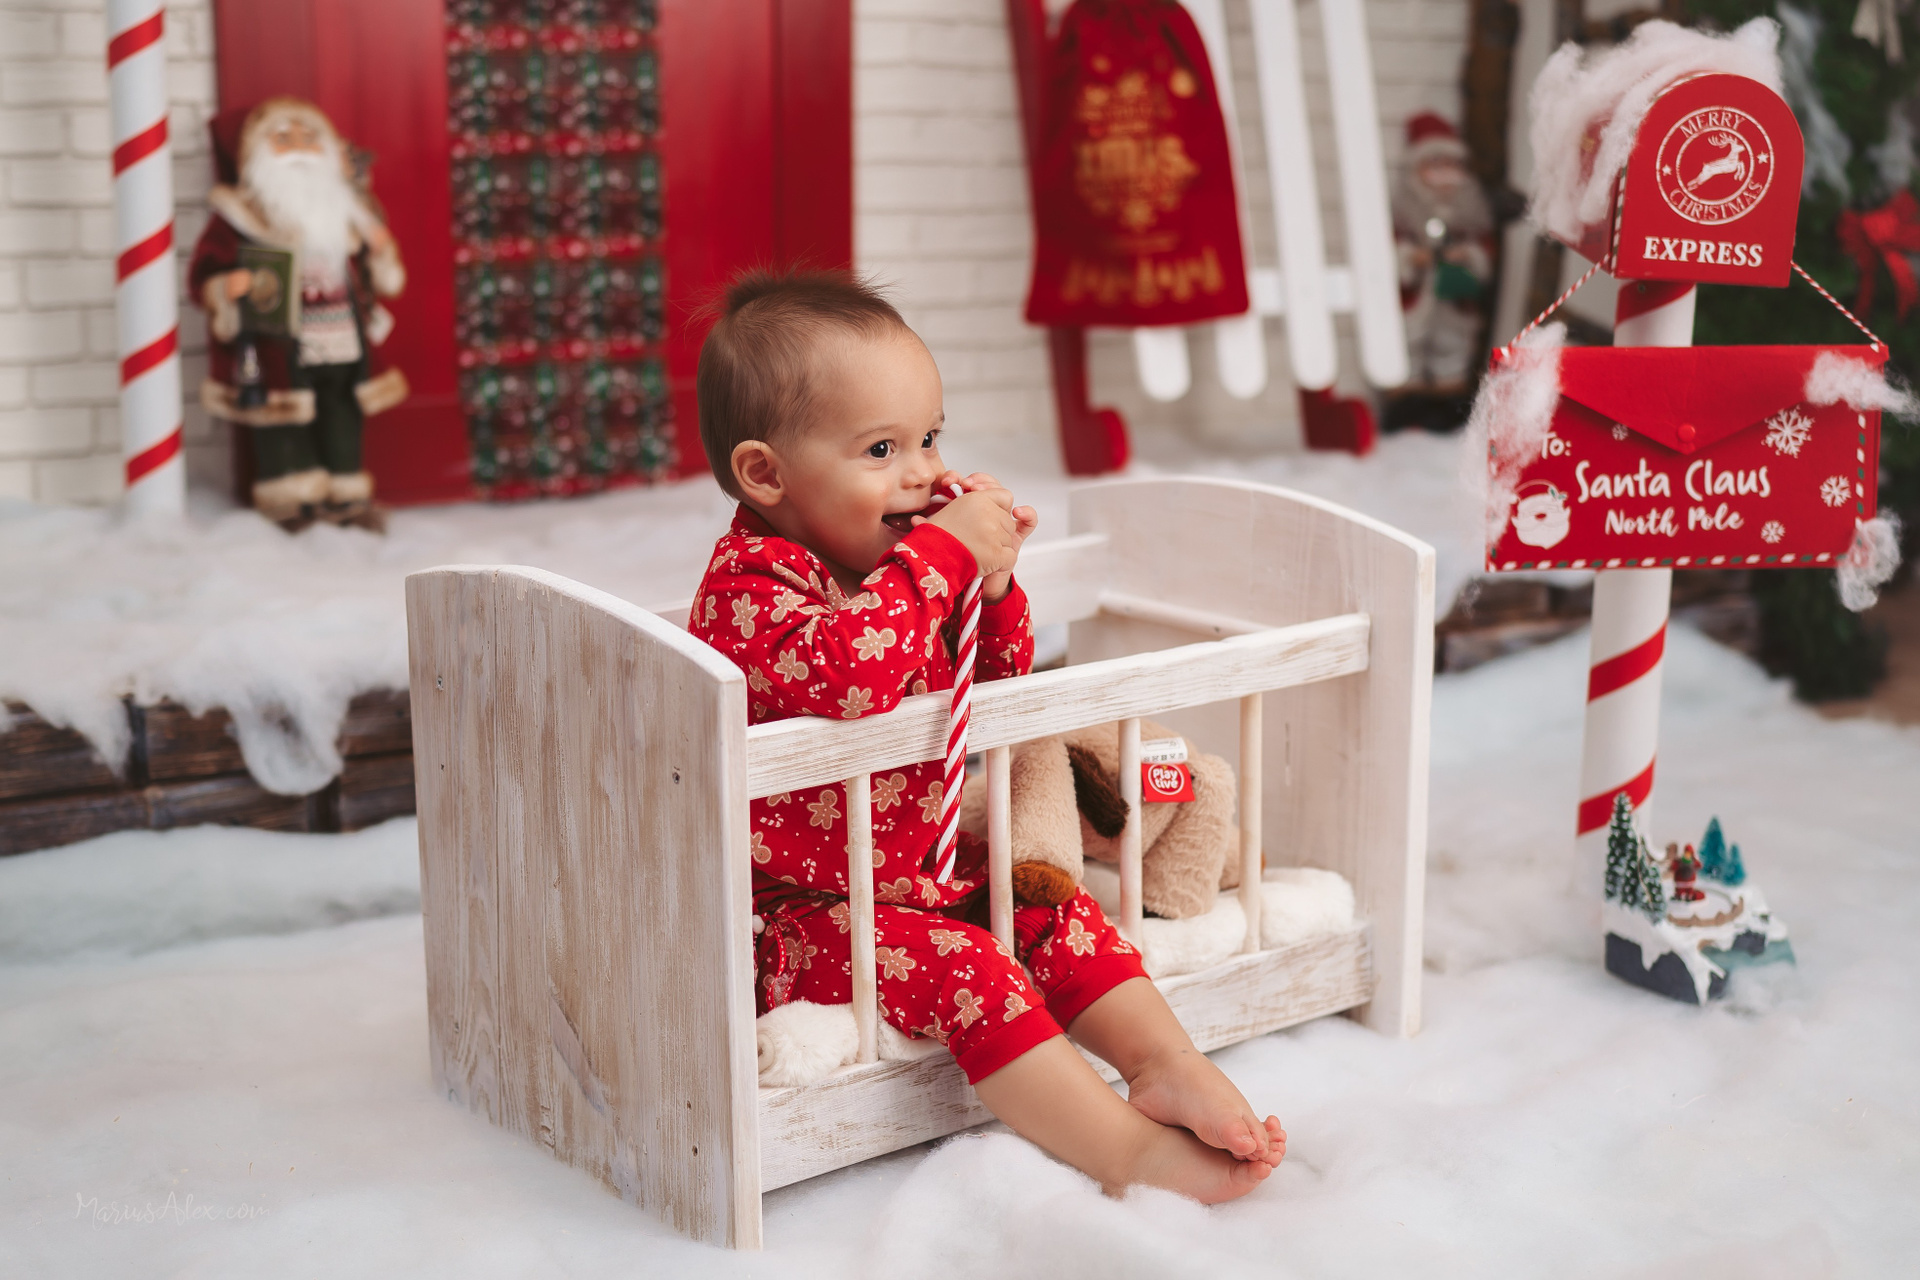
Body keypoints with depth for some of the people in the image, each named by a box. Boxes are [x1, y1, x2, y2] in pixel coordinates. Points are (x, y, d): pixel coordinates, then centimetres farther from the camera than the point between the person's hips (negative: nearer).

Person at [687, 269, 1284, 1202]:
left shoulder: (904, 565, 7)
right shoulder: (748, 584, -20)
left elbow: (999, 682, 15)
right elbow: (843, 674, -41)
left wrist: (992, 580, -4)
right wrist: (943, 556, -33)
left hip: (924, 871, 9)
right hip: (804, 909, -9)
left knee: (1058, 915, -2)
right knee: (969, 970, -24)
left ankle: (1171, 1066, -2)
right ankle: (1131, 1153, -24)